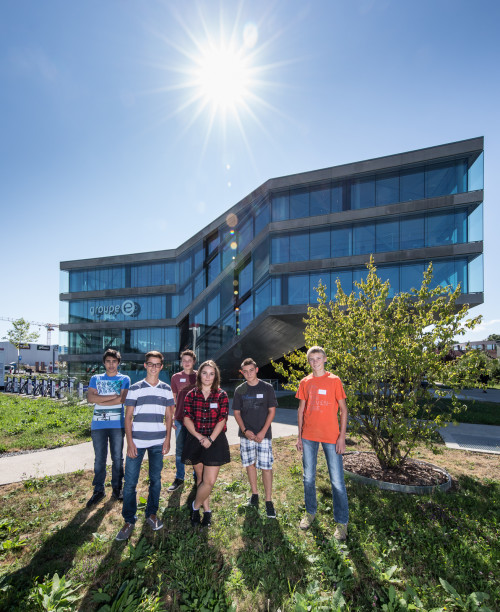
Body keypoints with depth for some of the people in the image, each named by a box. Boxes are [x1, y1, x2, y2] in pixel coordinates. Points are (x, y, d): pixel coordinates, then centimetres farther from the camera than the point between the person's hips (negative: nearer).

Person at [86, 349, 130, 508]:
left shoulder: (124, 379, 5)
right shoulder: (96, 378, 12)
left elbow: (122, 399, -9)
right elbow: (90, 398, -4)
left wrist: (101, 401, -8)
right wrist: (113, 396, -11)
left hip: (117, 424, -1)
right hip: (98, 424, 1)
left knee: (117, 458, 7)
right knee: (99, 459, 6)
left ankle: (117, 488, 21)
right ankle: (98, 490, 19)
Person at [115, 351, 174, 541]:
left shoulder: (166, 389, 5)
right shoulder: (135, 388, 0)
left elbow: (168, 416, 9)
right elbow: (128, 417, -1)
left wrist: (167, 439, 1)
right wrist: (130, 442, -7)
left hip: (158, 443, 2)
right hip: (137, 442, -1)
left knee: (155, 479, 11)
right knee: (130, 481, 1)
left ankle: (152, 514, 29)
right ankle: (129, 520, 17)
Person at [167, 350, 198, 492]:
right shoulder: (176, 377, 5)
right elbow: (173, 399, 10)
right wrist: (171, 418, 6)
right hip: (180, 418, 1)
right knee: (180, 449, 8)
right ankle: (179, 478, 21)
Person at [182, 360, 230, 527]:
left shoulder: (221, 395, -3)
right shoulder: (191, 395, 0)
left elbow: (222, 420, -7)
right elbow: (187, 419, -4)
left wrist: (210, 439, -16)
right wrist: (200, 437, -14)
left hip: (215, 441, -2)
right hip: (195, 440, 2)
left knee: (209, 481, -5)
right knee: (200, 478, 13)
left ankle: (196, 506, 21)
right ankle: (206, 510, 32)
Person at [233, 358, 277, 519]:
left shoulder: (267, 388, -4)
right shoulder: (240, 390, 3)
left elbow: (272, 411, -4)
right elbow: (236, 412, 6)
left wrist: (263, 432, -11)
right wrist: (245, 430, -8)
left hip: (264, 434, -3)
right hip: (246, 434, 3)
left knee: (266, 467, -3)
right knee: (250, 464, 13)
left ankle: (268, 501, 9)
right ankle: (254, 494, 31)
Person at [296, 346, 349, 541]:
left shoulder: (334, 380, -3)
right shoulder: (305, 382, 5)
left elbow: (343, 409, -2)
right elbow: (301, 410, 9)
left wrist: (342, 436, -8)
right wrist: (299, 436, 7)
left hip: (331, 436, -3)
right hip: (309, 436, 3)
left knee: (337, 480, 3)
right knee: (308, 477, 13)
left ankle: (342, 522, 19)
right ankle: (310, 512, 33)